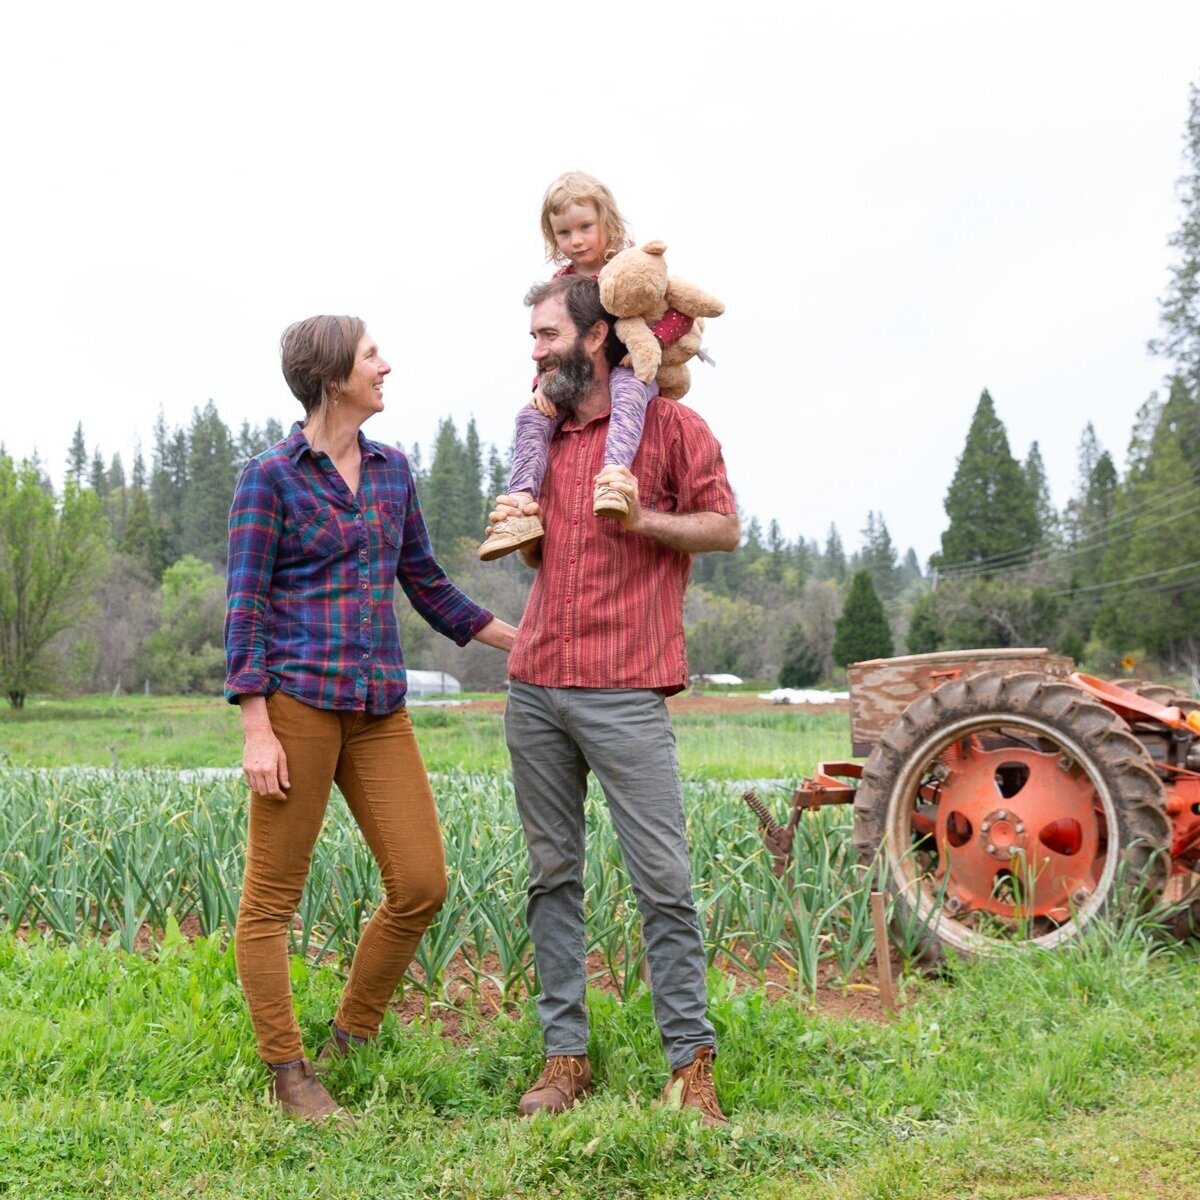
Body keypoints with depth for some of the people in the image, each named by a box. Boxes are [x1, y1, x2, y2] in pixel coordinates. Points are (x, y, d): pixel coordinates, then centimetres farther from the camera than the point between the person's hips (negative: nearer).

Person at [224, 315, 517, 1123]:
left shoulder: (391, 468, 13)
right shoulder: (270, 477, -3)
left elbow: (425, 581, 21)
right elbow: (246, 607, -5)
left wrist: (517, 640, 19)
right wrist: (257, 731, -12)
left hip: (379, 709, 6)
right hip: (297, 700, -6)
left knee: (422, 884, 1)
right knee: (273, 896, 1)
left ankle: (348, 1045, 19)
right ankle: (288, 1074, 14)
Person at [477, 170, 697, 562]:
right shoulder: (560, 283, 11)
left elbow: (682, 310, -8)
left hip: (630, 368, -5)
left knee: (626, 395, -40)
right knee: (532, 416, -18)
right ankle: (523, 504, -28)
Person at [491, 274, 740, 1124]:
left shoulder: (668, 425, 1)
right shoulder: (546, 434, 20)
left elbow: (725, 528, 1)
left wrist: (640, 517, -12)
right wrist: (519, 531, 7)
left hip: (623, 693, -6)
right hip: (534, 687, 6)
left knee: (664, 879, -5)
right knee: (553, 874, 8)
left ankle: (691, 1061, 6)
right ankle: (566, 1055, 15)